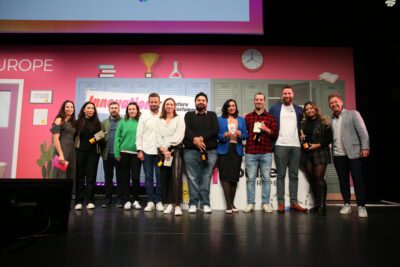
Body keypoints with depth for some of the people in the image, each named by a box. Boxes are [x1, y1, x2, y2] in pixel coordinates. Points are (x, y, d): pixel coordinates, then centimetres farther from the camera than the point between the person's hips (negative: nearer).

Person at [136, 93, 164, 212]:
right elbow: (139, 135, 5)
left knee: (159, 177, 2)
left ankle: (158, 201, 12)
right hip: (146, 152, 2)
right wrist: (139, 150, -1)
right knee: (148, 177, 6)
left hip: (160, 152, -1)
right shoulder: (144, 116, 6)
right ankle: (150, 201, 14)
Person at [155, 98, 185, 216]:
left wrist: (167, 146, -8)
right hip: (163, 151, 4)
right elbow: (158, 136, 8)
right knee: (165, 177, 1)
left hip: (176, 149, -3)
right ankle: (169, 203, 8)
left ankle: (177, 205, -18)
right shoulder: (160, 121, 20)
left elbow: (179, 135, -2)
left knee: (176, 176, -17)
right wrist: (163, 149, -8)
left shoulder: (179, 119, 10)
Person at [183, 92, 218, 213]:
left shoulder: (212, 115, 15)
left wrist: (202, 138, -14)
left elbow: (215, 130, -1)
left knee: (206, 179, 1)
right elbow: (186, 130, -2)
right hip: (191, 151, 0)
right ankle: (193, 203, 8)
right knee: (192, 178, 0)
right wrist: (194, 139, -21)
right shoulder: (189, 115, 15)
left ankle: (205, 203, 8)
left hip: (210, 151, 0)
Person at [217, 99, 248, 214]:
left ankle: (232, 203, 17)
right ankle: (228, 204, -1)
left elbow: (246, 135, 9)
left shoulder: (241, 120, 15)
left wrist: (240, 134, -12)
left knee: (235, 177, 4)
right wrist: (224, 135, -19)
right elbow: (216, 134, -1)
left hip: (237, 150, 3)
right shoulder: (220, 119, 7)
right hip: (224, 150, -2)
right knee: (225, 176, -8)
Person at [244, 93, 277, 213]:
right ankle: (250, 203, 9)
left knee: (266, 179, 3)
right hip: (250, 152, 0)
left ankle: (266, 203, 12)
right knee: (251, 178, 2)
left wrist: (266, 129, -8)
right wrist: (249, 137, -4)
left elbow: (275, 135, 5)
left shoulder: (270, 117, 11)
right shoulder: (248, 117, 12)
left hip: (266, 153, 0)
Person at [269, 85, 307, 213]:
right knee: (281, 175, 0)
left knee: (294, 175, 5)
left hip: (295, 146, 3)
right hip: (280, 145, -3)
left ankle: (293, 202, 11)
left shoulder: (299, 109, 15)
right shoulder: (274, 108, 7)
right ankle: (281, 202, 3)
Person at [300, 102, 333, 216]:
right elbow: (301, 136, 22)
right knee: (312, 179, 5)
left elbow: (329, 138, -4)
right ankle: (316, 204, 12)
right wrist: (300, 138, 0)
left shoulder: (323, 122, 0)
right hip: (307, 154, 5)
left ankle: (322, 204, -9)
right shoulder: (304, 123, 14)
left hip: (320, 153, -5)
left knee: (319, 178, -12)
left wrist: (318, 145, -13)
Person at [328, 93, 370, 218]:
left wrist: (365, 148, -13)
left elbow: (363, 132, -4)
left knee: (358, 179, -2)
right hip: (338, 155, 3)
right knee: (343, 180, 7)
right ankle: (347, 205, 16)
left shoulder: (353, 114, 2)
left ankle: (361, 206, 5)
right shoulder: (330, 119, 11)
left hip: (354, 153, -3)